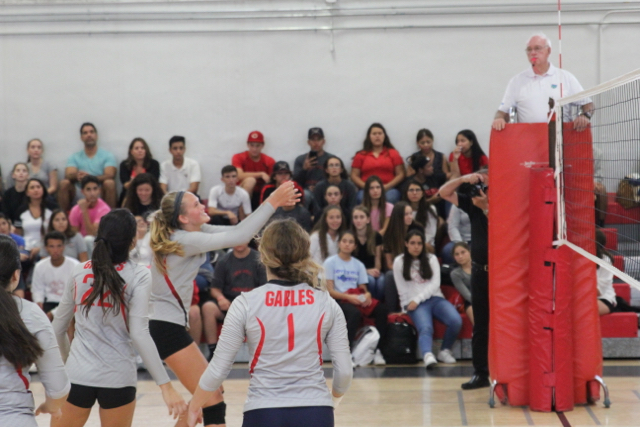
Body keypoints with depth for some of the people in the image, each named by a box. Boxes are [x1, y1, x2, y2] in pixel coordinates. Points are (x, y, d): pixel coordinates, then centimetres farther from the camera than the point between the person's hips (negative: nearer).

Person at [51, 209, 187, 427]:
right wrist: (166, 386, -15)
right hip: (117, 377, -2)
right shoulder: (138, 276, -7)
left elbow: (58, 328, 11)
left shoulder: (79, 271, 4)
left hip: (77, 373, 2)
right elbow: (139, 335, -15)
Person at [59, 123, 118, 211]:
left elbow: (110, 175, -9)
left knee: (109, 183, -30)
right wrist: (77, 175, -28)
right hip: (79, 196, 2)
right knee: (64, 183, -22)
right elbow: (68, 175, -1)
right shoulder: (75, 157, 15)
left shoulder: (107, 156, 8)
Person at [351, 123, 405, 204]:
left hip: (389, 190, 0)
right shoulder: (361, 155, 16)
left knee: (391, 196, -37)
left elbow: (400, 174, 9)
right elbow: (354, 176, 11)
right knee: (362, 197, -37)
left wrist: (387, 187, -7)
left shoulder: (393, 153, 15)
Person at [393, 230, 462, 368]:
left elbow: (435, 284, 1)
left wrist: (418, 299, -11)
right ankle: (427, 355, -59)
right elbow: (402, 289, 6)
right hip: (414, 304, -3)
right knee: (425, 328, -34)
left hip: (435, 298, 3)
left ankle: (445, 351, -8)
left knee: (456, 321, -26)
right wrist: (411, 303, -7)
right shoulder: (399, 262, 9)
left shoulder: (431, 259, 14)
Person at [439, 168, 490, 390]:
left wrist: (486, 207, -22)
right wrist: (464, 179, -10)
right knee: (480, 326, 8)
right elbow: (444, 192, 3)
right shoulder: (473, 202, 6)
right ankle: (480, 373, 13)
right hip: (480, 270, 5)